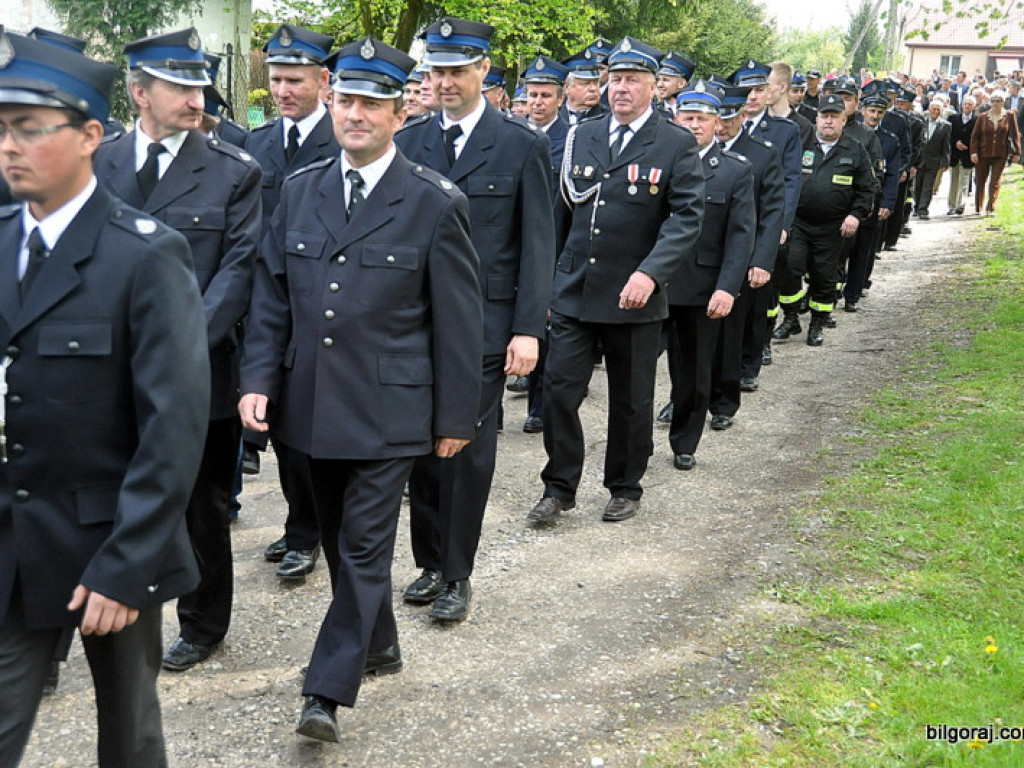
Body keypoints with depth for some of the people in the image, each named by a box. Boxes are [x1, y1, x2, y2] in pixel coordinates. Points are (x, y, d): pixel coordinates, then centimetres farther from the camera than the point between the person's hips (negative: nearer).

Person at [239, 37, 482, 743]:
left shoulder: (436, 204, -6)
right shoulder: (300, 192, 7)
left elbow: (457, 320, -4)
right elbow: (272, 296, 10)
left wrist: (455, 416, -4)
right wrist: (259, 379, 0)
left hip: (388, 412, -5)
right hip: (309, 405, 5)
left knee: (365, 548, -4)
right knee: (342, 543, 16)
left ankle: (329, 690, 1)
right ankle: (378, 645, 35)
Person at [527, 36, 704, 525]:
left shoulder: (677, 145, -5)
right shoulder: (581, 137, 8)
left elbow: (686, 218, -13)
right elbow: (563, 211, 14)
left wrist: (650, 273, -27)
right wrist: (551, 277, 12)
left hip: (633, 296, -3)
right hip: (573, 293, 3)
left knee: (630, 401, 10)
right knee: (558, 390, 0)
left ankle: (625, 488, 28)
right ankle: (559, 488, 15)